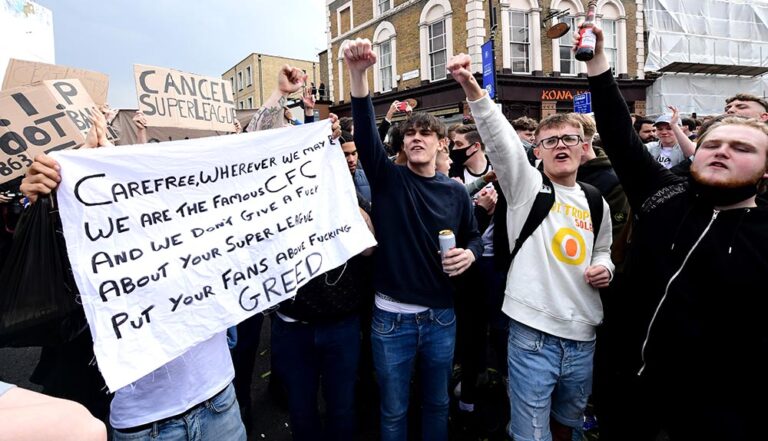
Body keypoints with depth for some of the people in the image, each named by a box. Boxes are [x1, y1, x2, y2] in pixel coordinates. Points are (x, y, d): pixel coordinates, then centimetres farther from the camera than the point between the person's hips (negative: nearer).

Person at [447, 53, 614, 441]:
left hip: (583, 336, 5)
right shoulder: (526, 185, -4)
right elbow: (499, 137, -21)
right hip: (533, 332, -5)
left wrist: (604, 268, 2)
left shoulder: (596, 202, 10)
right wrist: (471, 88, -35)